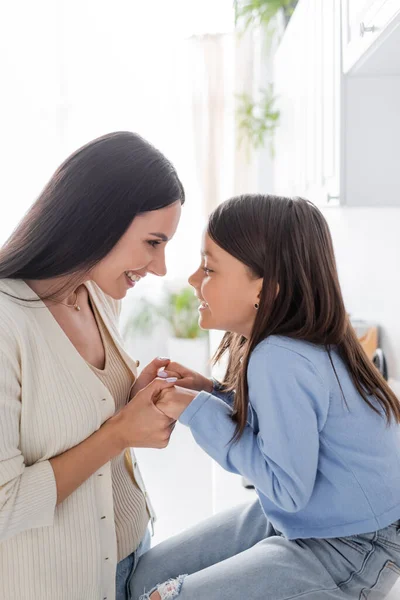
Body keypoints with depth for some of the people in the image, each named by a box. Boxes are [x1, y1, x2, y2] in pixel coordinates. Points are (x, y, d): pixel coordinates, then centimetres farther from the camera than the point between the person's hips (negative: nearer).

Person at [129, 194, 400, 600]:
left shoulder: (281, 361, -30)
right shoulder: (279, 341, -4)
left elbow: (287, 488, -25)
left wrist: (199, 412, -21)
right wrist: (211, 395, -6)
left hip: (350, 546, -8)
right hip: (298, 517, 8)